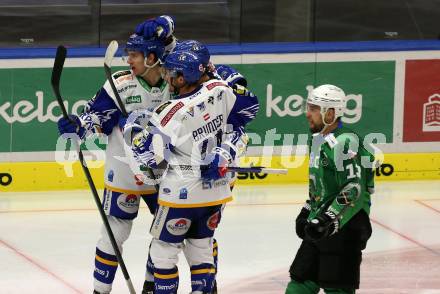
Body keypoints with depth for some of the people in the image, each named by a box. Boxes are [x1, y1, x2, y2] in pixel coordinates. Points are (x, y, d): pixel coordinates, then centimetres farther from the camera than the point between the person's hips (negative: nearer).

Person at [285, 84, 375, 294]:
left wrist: (329, 219, -28)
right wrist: (307, 211, 25)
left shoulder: (343, 142, -18)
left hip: (344, 227, -10)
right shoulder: (318, 140, 14)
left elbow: (355, 189, -25)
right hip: (320, 224, 10)